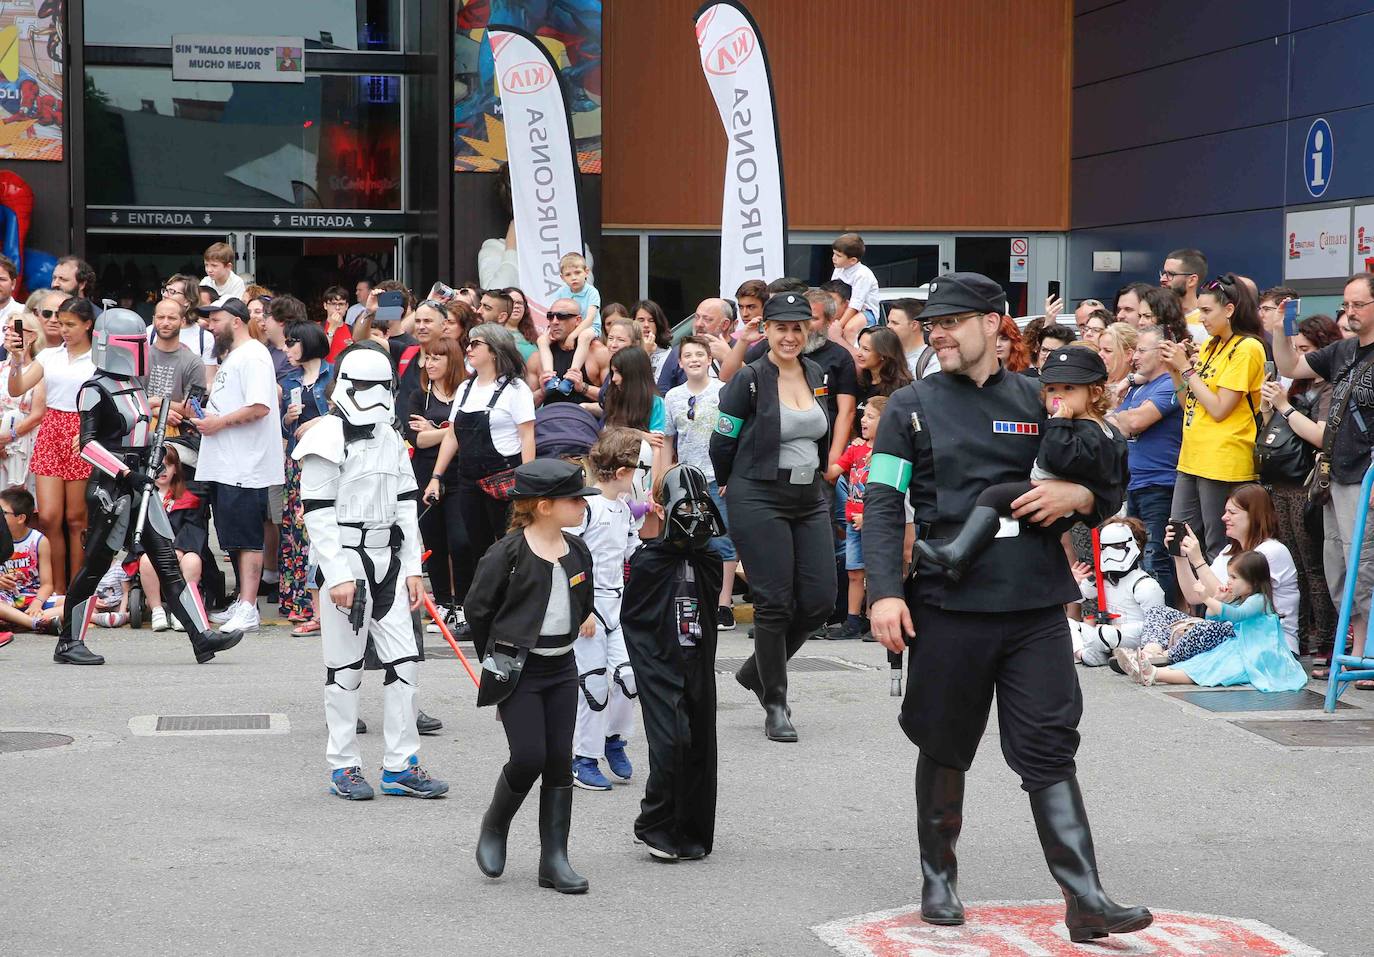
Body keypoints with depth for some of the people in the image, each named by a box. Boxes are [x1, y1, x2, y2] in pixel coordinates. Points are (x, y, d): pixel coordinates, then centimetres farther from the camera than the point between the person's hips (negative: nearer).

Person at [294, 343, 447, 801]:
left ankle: (401, 766, 9)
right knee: (344, 669, 1)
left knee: (404, 661, 3)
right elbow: (318, 516, -13)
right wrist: (338, 576, -18)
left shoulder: (391, 439, 13)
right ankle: (343, 767, 12)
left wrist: (412, 568, 9)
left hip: (388, 561, 7)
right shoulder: (327, 441, -9)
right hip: (344, 561, -6)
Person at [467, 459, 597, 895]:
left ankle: (554, 858, 9)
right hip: (517, 673, -6)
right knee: (529, 757, -11)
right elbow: (477, 609, -5)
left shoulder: (577, 551, 5)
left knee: (559, 761, 4)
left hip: (561, 669, 6)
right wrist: (497, 659, 4)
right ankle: (493, 829, 16)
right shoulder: (508, 553, -14)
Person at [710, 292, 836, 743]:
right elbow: (721, 443, -2)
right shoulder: (750, 379, -9)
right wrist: (733, 487, 10)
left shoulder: (817, 375, 9)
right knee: (775, 603, -6)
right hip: (759, 502, -6)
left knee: (820, 600, 2)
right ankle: (775, 705, 6)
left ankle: (757, 670, 24)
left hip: (810, 499, 6)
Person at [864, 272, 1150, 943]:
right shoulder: (911, 408, 5)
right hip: (948, 606, -1)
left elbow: (1111, 488, 15)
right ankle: (938, 878, 28)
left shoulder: (1038, 402, 9)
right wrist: (884, 592, -14)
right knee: (945, 749, 11)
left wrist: (1079, 496, -9)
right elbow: (882, 505, -2)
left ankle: (1085, 899, -4)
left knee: (1049, 750, -2)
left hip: (1036, 608, 1)